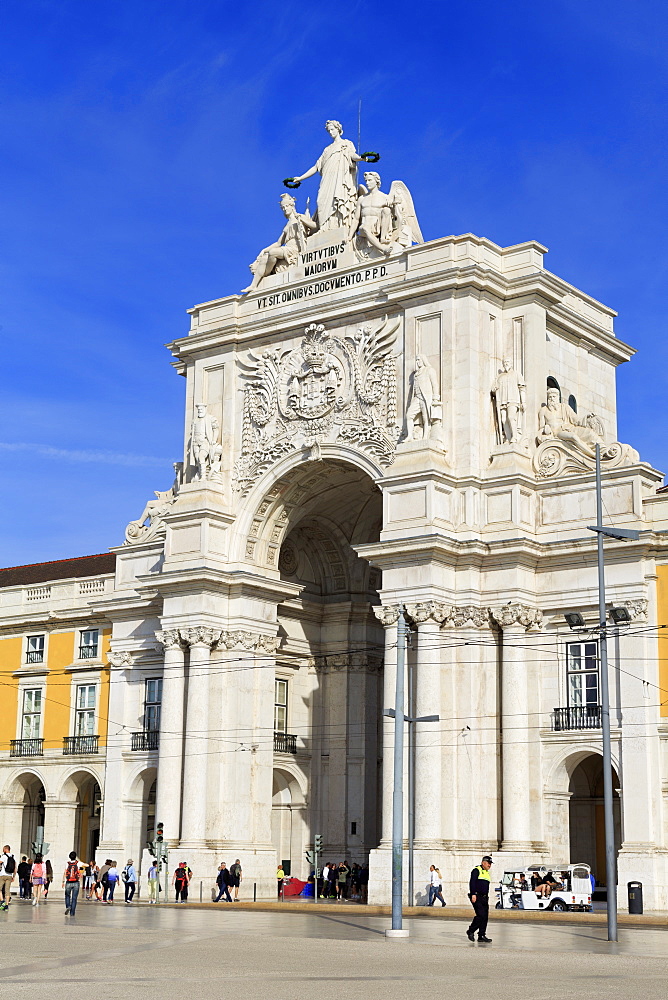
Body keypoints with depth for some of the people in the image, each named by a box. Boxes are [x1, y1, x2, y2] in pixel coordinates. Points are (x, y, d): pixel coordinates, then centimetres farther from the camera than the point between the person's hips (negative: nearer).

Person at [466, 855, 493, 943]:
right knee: (481, 915, -16)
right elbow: (472, 882, -13)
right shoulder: (477, 870, -3)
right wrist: (473, 894, -21)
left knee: (485, 917, 2)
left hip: (484, 898, 9)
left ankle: (481, 936, 7)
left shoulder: (487, 873, 23)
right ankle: (470, 931, -1)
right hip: (476, 897, -9)